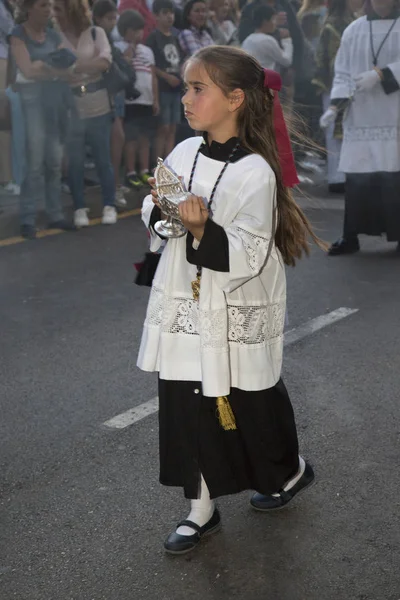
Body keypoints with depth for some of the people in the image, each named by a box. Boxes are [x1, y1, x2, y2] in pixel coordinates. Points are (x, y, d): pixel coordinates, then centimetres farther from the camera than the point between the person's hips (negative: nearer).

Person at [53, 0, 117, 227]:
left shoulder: (96, 33, 1)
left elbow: (105, 61, -14)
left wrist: (74, 67, -21)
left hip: (98, 106, 0)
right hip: (69, 108, 0)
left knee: (103, 158, 5)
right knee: (75, 161, 3)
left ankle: (110, 205, 17)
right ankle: (80, 208, 15)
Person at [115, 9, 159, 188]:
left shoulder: (147, 50, 16)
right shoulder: (118, 48, -3)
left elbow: (153, 76, 15)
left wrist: (156, 100, 10)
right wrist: (131, 46, -11)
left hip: (147, 101, 6)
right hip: (130, 101, -6)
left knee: (145, 138, 9)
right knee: (131, 138, -3)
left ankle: (145, 172, 15)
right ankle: (131, 173, 2)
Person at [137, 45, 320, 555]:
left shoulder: (255, 173, -18)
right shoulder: (183, 154, 2)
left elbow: (249, 256, -21)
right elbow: (154, 223, 12)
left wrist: (203, 230, -32)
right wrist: (159, 209, -8)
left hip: (238, 318, -5)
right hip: (184, 311, 6)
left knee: (250, 407, 12)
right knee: (187, 411, 9)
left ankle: (289, 471, 42)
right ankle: (201, 509, 25)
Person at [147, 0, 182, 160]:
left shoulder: (175, 38, 16)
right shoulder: (153, 38, -6)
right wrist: (167, 76, -17)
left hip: (176, 89, 7)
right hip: (161, 89, -7)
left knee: (172, 129, 7)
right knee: (163, 128, -8)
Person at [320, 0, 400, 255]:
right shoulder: (353, 31, 10)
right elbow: (343, 73, 7)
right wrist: (336, 104, -6)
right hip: (360, 118, 2)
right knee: (357, 178, 1)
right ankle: (350, 236, 9)